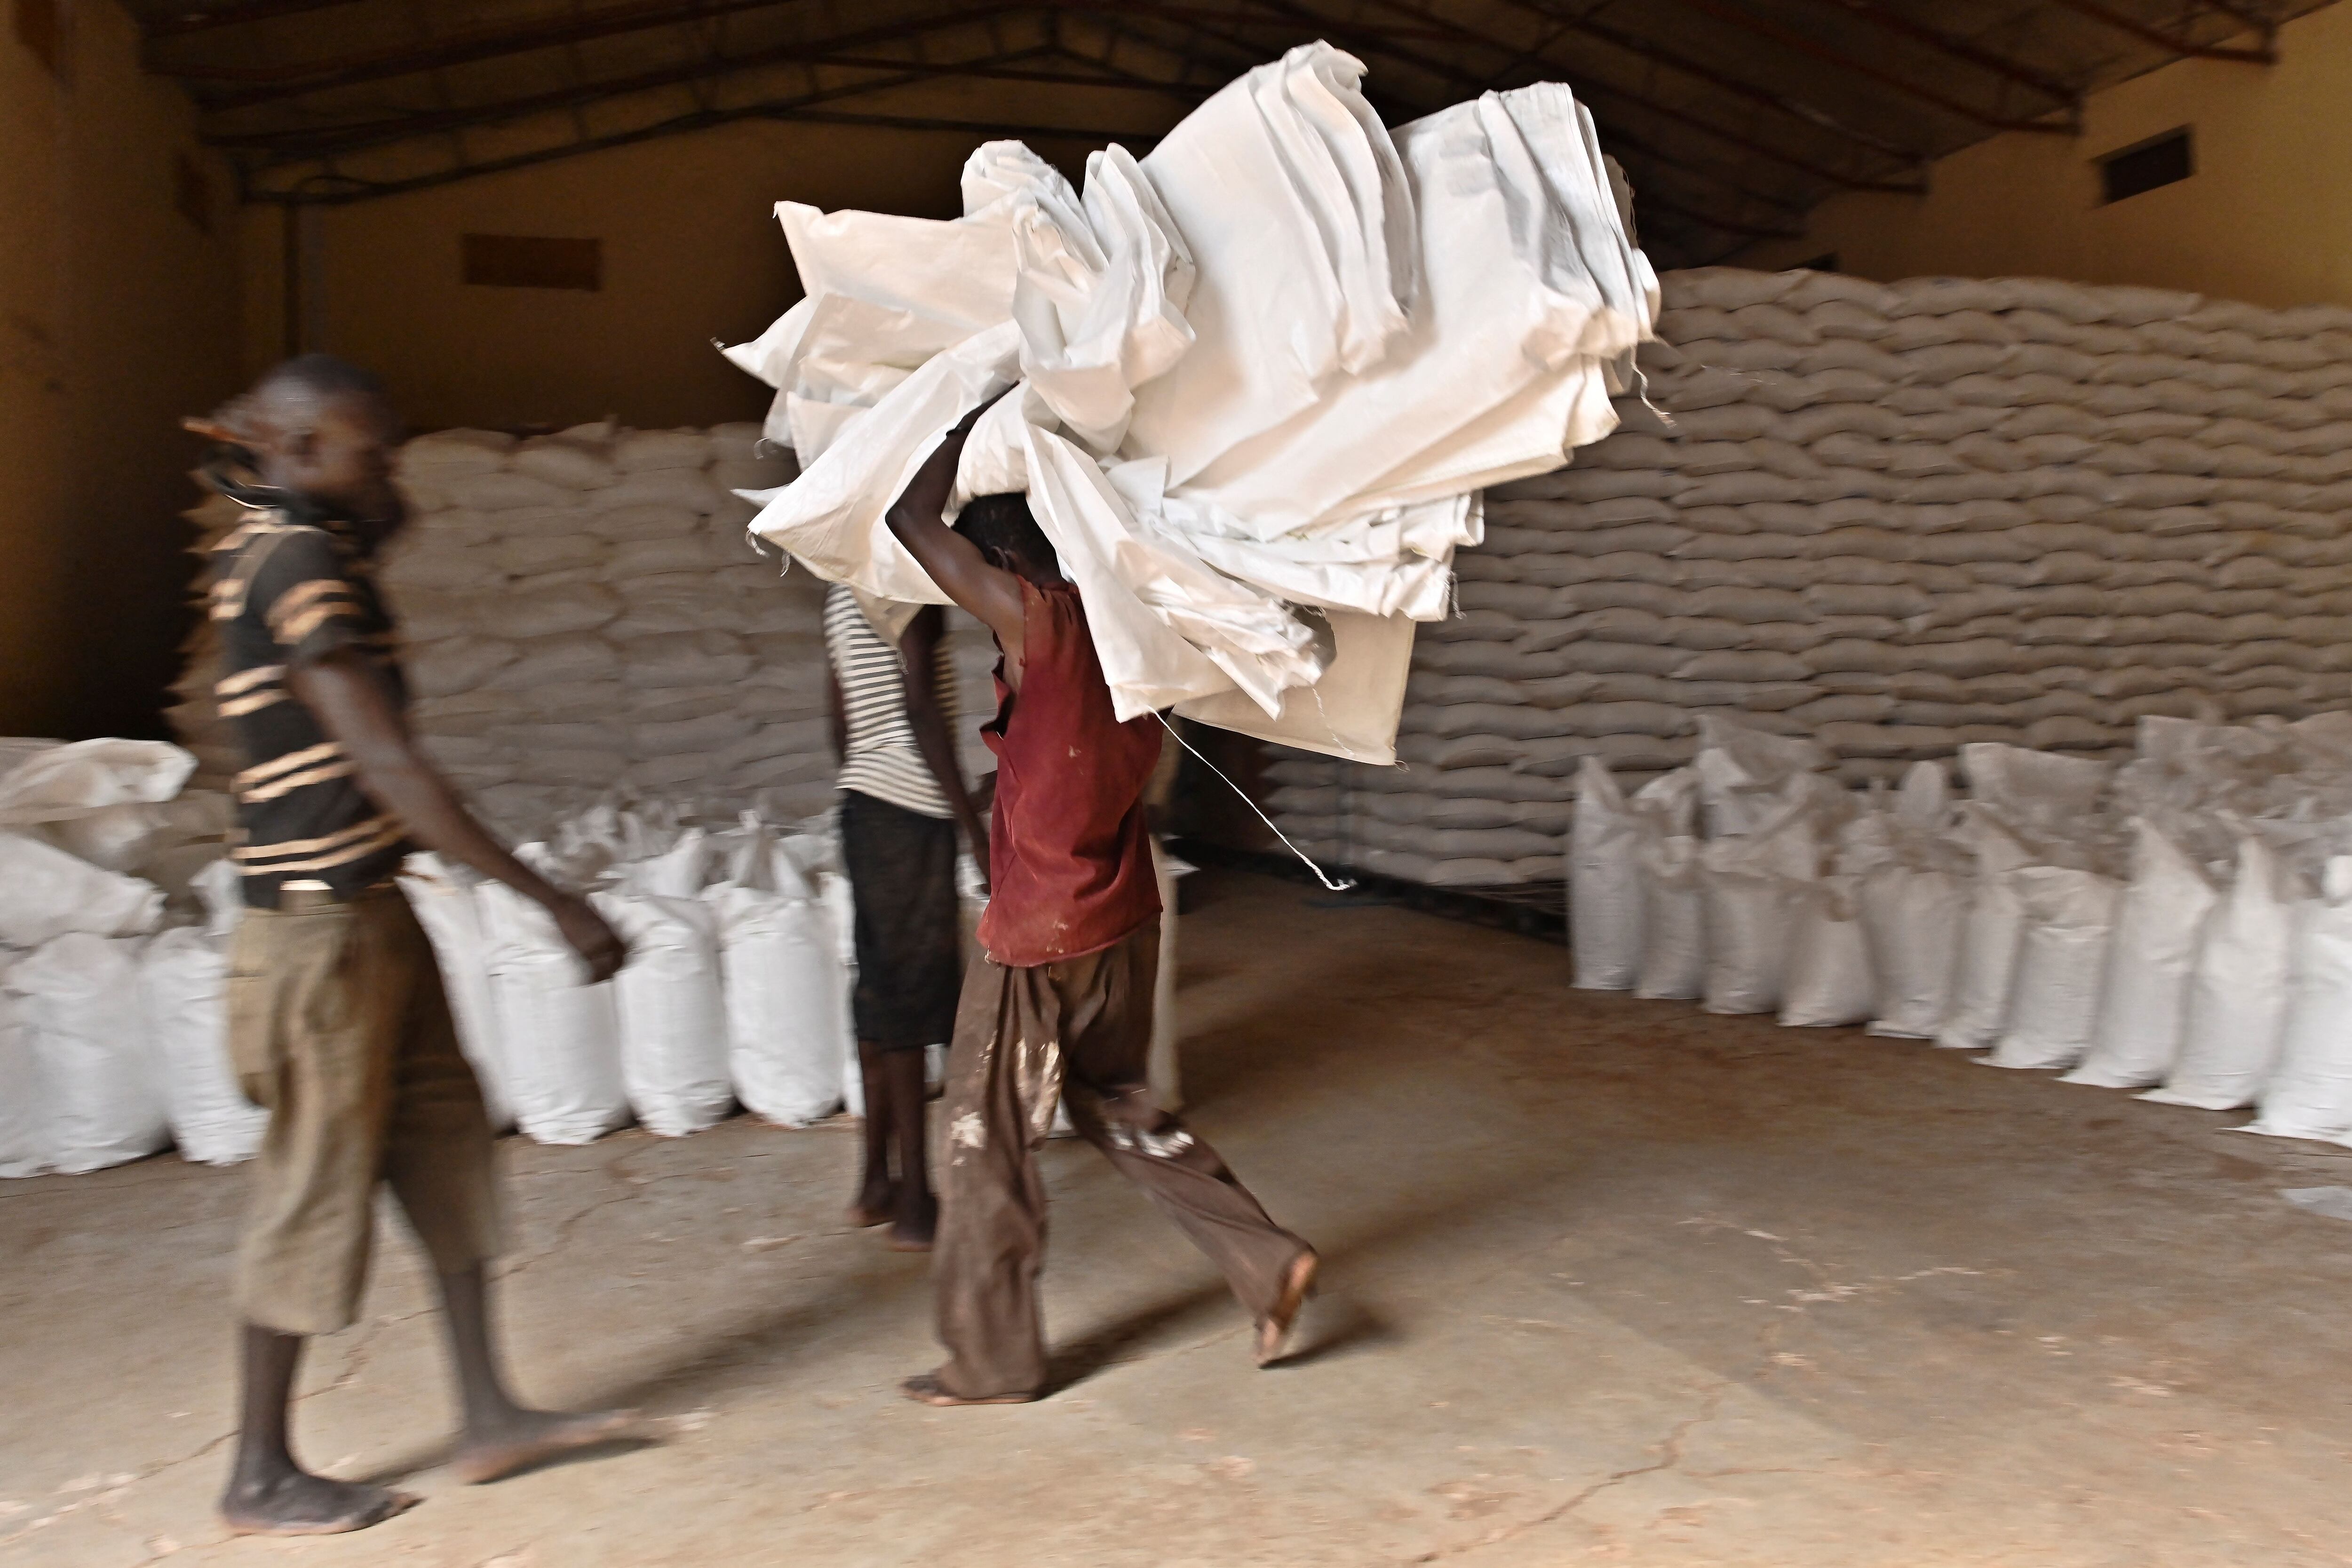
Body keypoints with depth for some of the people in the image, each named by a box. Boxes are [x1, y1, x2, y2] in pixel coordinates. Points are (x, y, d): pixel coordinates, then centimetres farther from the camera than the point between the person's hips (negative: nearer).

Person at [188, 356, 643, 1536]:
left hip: (367, 911, 10)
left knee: (444, 1145, 11)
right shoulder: (298, 561, -17)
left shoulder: (271, 546, 12)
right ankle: (260, 1475, 18)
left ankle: (488, 1417, 21)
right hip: (323, 921, -10)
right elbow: (389, 766, -24)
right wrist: (554, 903, -25)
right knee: (318, 1182, 2)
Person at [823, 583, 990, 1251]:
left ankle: (876, 1183, 24)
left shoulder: (843, 595, 15)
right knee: (909, 1002, -4)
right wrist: (976, 828, -19)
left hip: (863, 802, 9)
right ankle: (915, 1206, 4)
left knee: (880, 993, 15)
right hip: (913, 812, -9)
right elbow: (920, 709, -20)